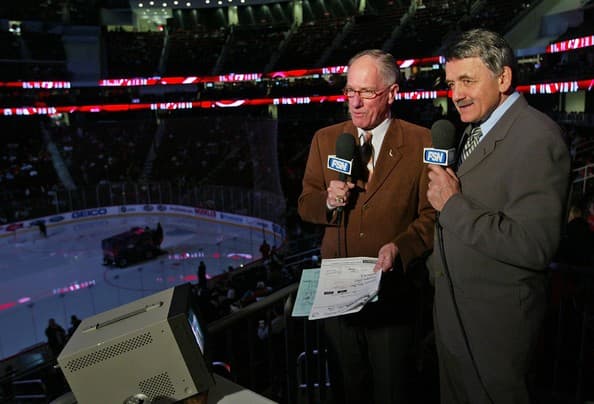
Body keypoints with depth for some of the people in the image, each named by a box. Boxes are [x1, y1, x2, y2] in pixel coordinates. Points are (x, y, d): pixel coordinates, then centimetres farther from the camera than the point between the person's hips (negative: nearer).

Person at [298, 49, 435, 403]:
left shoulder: (420, 142, -7)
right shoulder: (325, 139, 3)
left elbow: (432, 214, -7)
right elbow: (305, 204, 6)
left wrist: (400, 247, -23)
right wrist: (328, 200, -15)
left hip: (392, 291, -2)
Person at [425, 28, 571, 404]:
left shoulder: (537, 137, -22)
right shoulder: (475, 129, 7)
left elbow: (534, 247, -29)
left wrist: (452, 204, -23)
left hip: (494, 320, -8)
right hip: (452, 308, 8)